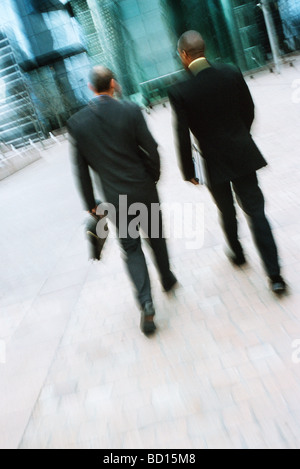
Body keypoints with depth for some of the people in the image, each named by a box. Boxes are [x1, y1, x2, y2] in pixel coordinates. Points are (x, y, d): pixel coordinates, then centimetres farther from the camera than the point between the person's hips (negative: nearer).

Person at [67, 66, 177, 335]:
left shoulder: (77, 123, -3)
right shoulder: (131, 111, -7)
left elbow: (81, 168, -2)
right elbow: (152, 150, -8)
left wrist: (91, 203, 7)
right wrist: (154, 177, 11)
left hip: (116, 198, 0)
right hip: (144, 189, 0)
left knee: (131, 248, 12)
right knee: (156, 237, 22)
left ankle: (146, 303, 0)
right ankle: (167, 279, 42)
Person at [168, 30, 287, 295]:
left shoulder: (179, 92, -13)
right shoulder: (232, 73, -2)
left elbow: (183, 137, -13)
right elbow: (249, 111, 8)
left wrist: (189, 171, -1)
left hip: (214, 163, -2)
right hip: (243, 156, 2)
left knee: (227, 213, 20)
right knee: (256, 212, 6)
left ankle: (237, 253, 42)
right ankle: (275, 275, 7)